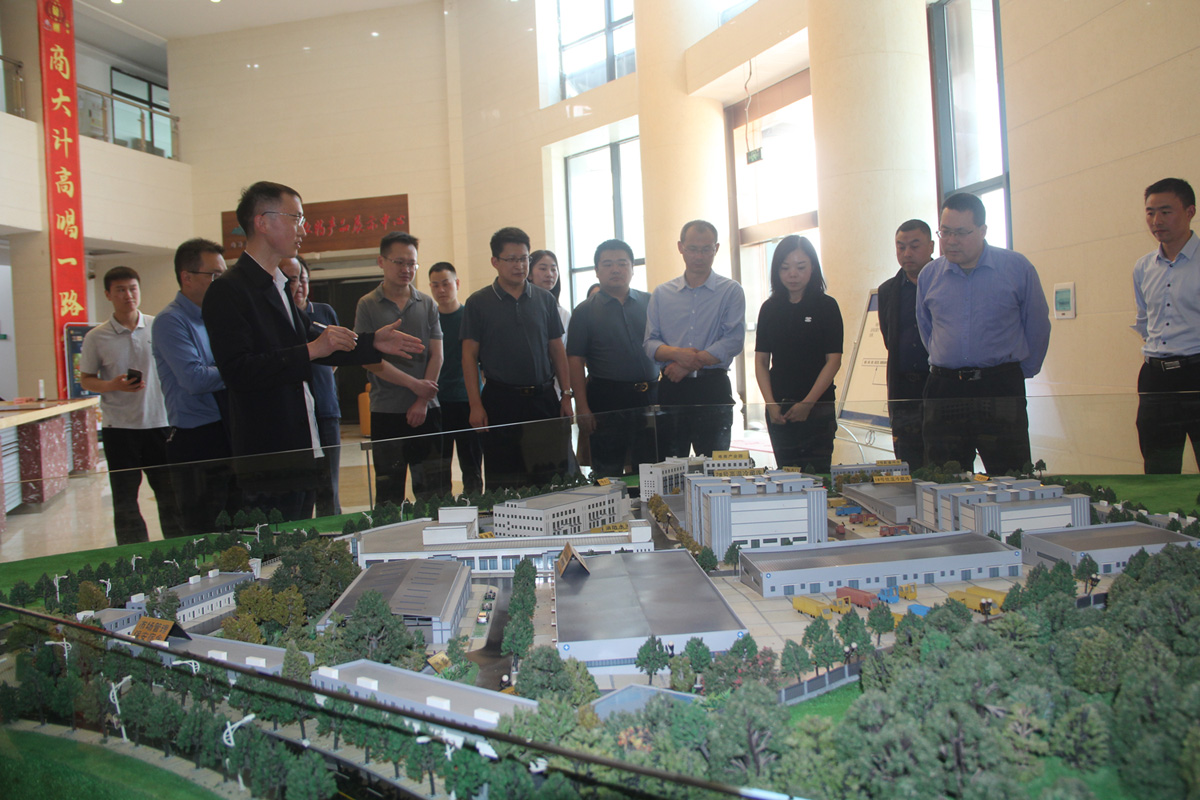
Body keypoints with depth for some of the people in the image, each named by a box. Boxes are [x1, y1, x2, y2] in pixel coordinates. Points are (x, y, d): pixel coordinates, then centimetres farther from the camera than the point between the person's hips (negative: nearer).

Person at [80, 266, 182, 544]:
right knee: (125, 500, 7)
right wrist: (113, 385, -15)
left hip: (160, 423, 1)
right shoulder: (96, 337, 0)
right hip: (119, 427, 0)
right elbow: (86, 379, 6)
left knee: (171, 494, 6)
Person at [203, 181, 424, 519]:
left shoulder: (277, 287, 17)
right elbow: (237, 371, -22)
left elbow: (311, 341, 21)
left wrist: (373, 343, 12)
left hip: (294, 450, 9)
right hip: (265, 454, -9)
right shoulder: (228, 291, -13)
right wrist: (311, 351, -23)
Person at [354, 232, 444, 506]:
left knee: (433, 488, 4)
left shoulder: (427, 304, 8)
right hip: (385, 411, -2)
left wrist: (422, 402, -6)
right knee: (389, 491, 5)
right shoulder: (368, 305, 2)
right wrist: (414, 384, -12)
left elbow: (436, 355, 4)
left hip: (426, 410, 2)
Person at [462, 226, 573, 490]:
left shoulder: (545, 299, 9)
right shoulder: (478, 303, 1)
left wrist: (566, 394, 5)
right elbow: (469, 355, -1)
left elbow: (557, 350, 12)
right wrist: (475, 406, -8)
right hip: (500, 401, -2)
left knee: (551, 479, 7)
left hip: (544, 399, 3)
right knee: (502, 482, 3)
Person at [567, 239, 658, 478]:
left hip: (649, 397, 3)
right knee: (608, 476, 2)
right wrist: (582, 408, -9)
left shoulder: (650, 303, 10)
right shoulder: (585, 311, 3)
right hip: (606, 400, -2)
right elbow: (575, 361, -2)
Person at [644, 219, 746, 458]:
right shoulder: (661, 294, 11)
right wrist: (677, 353, -14)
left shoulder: (731, 291, 3)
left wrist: (689, 364, -13)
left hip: (713, 387, -2)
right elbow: (650, 344, 6)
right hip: (671, 389, 2)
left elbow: (734, 342, -8)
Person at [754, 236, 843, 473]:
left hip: (817, 407, -3)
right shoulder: (770, 308, 8)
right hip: (779, 409, 3)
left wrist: (807, 403, -13)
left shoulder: (826, 306, -1)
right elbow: (761, 360, 6)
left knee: (817, 472, -6)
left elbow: (834, 360, -5)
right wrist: (771, 404, -7)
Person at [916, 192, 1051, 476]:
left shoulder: (1018, 268, 0)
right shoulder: (928, 276, 7)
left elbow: (1037, 328, 9)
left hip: (1001, 390, -2)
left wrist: (1022, 373, 14)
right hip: (943, 391, 2)